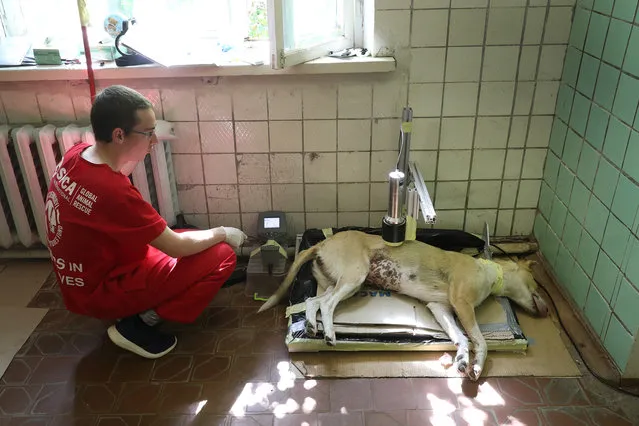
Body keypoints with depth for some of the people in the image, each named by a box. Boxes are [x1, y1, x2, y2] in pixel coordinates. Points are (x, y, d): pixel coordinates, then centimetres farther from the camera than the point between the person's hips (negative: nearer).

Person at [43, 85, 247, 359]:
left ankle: (135, 311, 12)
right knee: (222, 256, -15)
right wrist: (222, 233, -8)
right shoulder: (112, 191, -34)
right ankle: (138, 323, -5)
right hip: (99, 291, -9)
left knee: (199, 241, 15)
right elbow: (177, 247, -22)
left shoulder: (76, 155, -7)